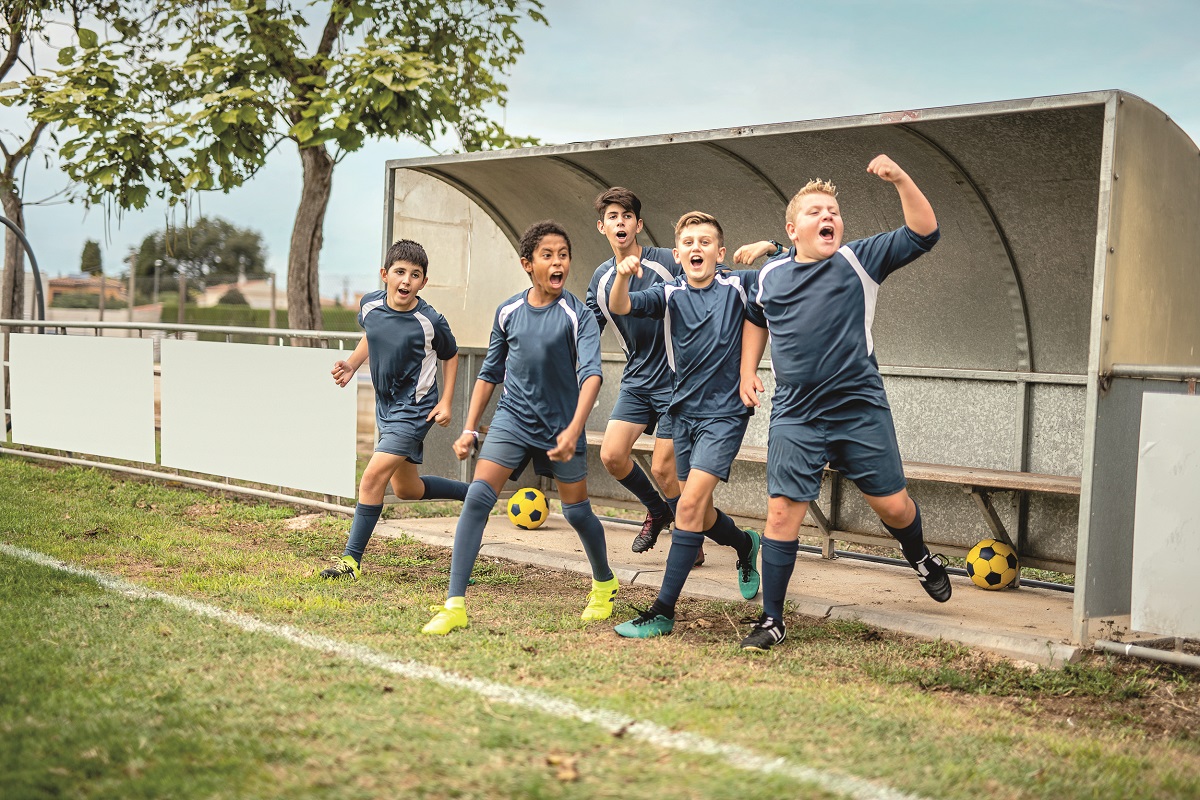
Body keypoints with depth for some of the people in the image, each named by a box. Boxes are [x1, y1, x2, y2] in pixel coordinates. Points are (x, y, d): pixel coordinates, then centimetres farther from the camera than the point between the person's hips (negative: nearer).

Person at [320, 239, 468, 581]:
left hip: (415, 408, -7)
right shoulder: (370, 304, -7)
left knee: (373, 477, -17)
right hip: (385, 405, 7)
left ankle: (352, 559, -6)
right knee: (406, 489, 19)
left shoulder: (430, 322, -20)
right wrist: (351, 364, 1)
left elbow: (450, 356, -1)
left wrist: (446, 402, -7)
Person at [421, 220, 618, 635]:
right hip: (513, 417, 2)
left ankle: (604, 584, 38)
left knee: (577, 511, 8)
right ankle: (455, 605, -11)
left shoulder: (578, 314, -11)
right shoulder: (507, 312, 1)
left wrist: (573, 430, -37)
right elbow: (490, 372, 12)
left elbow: (591, 372, -23)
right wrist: (470, 429, 9)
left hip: (561, 424, -2)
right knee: (478, 496, -14)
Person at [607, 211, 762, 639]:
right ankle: (745, 544, 47)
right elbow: (620, 306, -15)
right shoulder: (669, 293, 1)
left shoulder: (738, 285, -3)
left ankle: (663, 611, -11)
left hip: (724, 413, -4)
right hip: (684, 411, 4)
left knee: (692, 502, -16)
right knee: (697, 512, 13)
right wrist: (622, 276, -37)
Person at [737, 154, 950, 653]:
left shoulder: (861, 261, -2)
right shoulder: (770, 276, 7)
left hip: (860, 409, -1)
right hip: (795, 416, 1)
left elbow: (923, 233, -12)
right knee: (782, 513, -4)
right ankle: (771, 620, 8)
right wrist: (747, 371, 16)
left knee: (892, 504, 5)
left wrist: (899, 179, -24)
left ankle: (920, 557, 41)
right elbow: (756, 319, 27)